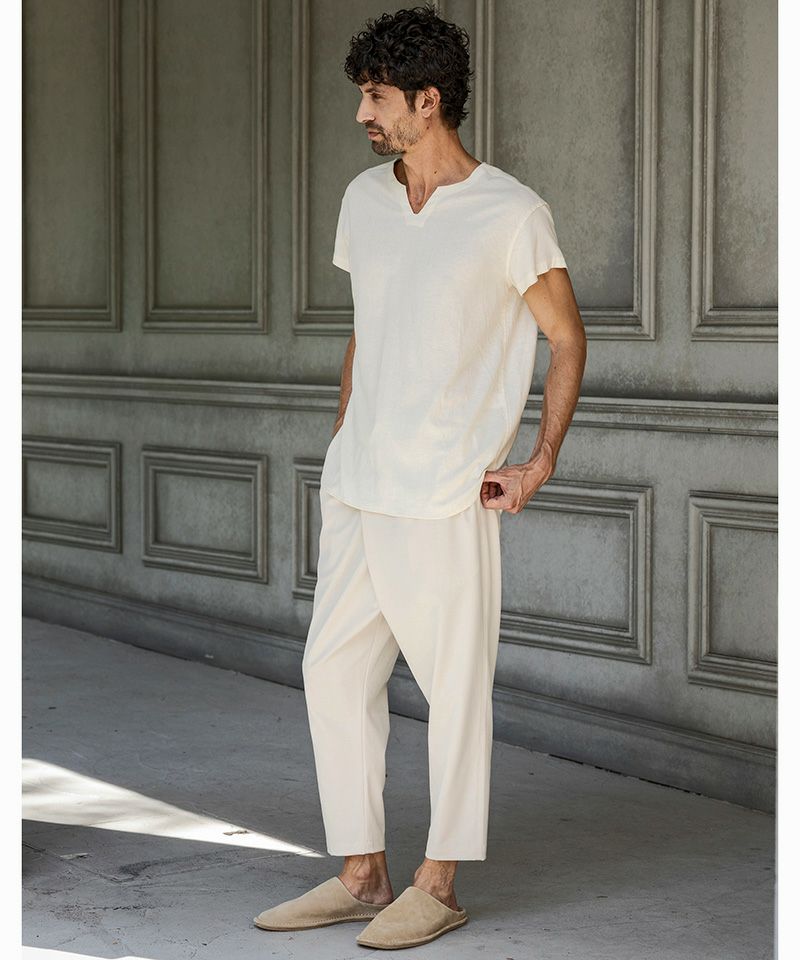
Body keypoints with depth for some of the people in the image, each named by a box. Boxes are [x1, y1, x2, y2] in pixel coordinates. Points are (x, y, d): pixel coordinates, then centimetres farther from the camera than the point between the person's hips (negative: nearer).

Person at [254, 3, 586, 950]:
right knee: (333, 669, 8)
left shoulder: (511, 214, -8)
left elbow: (567, 340, -1)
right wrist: (341, 439, 17)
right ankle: (362, 873, 19)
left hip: (446, 497, -7)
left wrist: (541, 462, -6)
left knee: (454, 684, 1)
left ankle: (437, 885, 13)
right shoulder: (363, 199, 11)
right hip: (357, 488, 7)